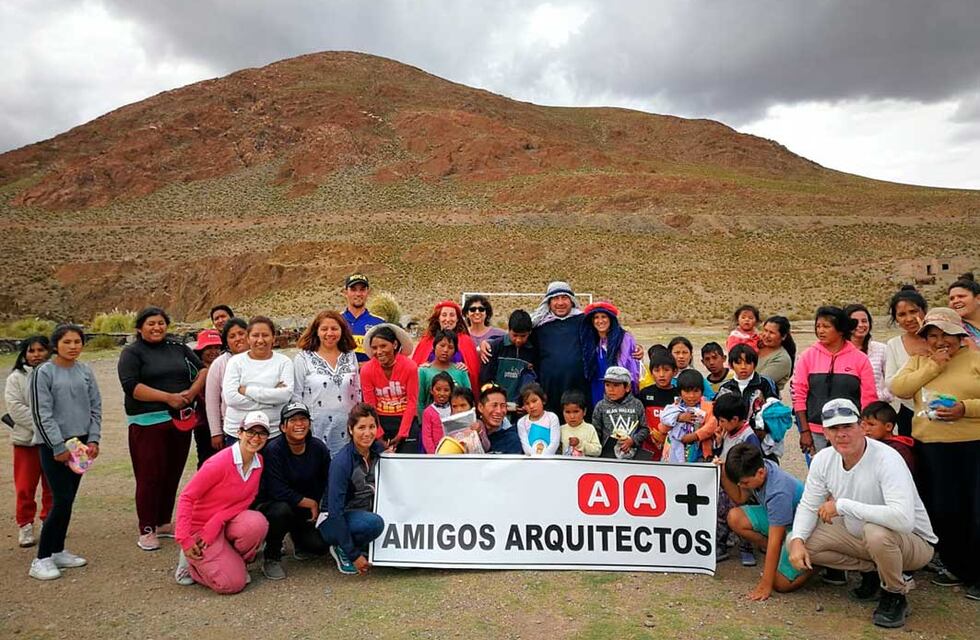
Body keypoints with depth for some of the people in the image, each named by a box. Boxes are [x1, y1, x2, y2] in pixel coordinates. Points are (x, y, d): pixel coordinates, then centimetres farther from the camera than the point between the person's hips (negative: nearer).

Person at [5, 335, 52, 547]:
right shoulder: (16, 378, 1)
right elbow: (15, 408, -9)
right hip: (26, 440, -1)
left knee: (52, 486, 10)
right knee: (25, 486, 4)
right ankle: (25, 526, 16)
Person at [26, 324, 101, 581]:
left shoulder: (85, 371, 7)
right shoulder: (43, 372, -7)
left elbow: (95, 407, 9)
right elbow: (41, 413, -10)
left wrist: (93, 439, -1)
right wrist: (59, 447, -13)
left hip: (80, 442, 5)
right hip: (53, 445, -5)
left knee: (68, 500, 10)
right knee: (62, 500, -9)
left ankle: (58, 551, 22)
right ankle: (41, 559, 1)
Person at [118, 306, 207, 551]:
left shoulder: (178, 348, 14)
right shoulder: (132, 353, 0)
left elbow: (203, 369, 13)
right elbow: (131, 386, -12)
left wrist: (192, 392, -6)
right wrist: (168, 397, -17)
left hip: (180, 419, 5)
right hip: (148, 422, -4)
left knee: (173, 474, 10)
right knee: (149, 476, -3)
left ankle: (164, 523, 24)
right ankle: (146, 530, 7)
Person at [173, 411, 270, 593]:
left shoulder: (258, 463, -4)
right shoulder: (220, 463, -24)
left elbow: (246, 500, -5)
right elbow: (186, 498, -19)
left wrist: (215, 525, -20)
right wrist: (184, 540, -21)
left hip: (226, 523, 5)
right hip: (199, 528, -5)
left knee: (258, 523, -29)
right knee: (233, 583, -17)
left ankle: (232, 561, 0)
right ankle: (192, 563, 10)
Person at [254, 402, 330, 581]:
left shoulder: (318, 447, -7)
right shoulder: (273, 450, -20)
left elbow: (326, 481, 4)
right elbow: (279, 492, -25)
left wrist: (317, 505, -6)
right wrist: (311, 504, -17)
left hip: (304, 512, 4)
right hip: (270, 505, -4)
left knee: (319, 546, -11)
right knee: (281, 510, -37)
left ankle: (298, 537, 26)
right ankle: (271, 558, -10)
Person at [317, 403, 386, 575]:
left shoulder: (378, 450, -6)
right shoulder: (341, 462, -23)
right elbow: (334, 511, -25)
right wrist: (354, 555, -25)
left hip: (364, 514, 7)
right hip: (333, 522, -6)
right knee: (374, 522, -33)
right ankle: (341, 550, -5)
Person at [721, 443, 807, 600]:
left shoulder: (778, 492, -36)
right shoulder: (758, 467, -13)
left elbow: (774, 540, -31)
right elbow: (739, 498, 4)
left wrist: (766, 585, -26)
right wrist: (723, 475, -14)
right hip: (778, 517, 8)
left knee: (781, 584, -19)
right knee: (735, 518, -10)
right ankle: (776, 554, 8)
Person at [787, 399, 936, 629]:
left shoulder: (887, 459, -29)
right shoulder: (823, 459, -9)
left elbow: (903, 519, -43)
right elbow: (808, 506, 0)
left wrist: (842, 505, -36)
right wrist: (797, 540, -19)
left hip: (912, 541, -6)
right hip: (857, 535, 6)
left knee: (875, 532, -39)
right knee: (799, 541, -10)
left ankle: (895, 597, -8)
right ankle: (872, 571, 9)